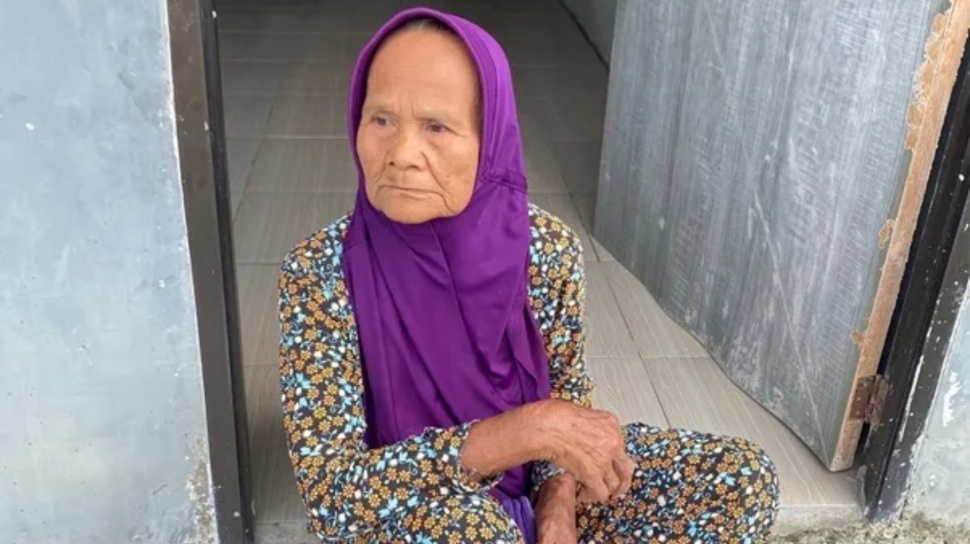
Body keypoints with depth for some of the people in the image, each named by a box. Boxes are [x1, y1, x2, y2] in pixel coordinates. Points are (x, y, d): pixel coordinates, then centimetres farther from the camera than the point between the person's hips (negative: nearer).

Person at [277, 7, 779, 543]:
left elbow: (566, 396, 1)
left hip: (526, 491, 4)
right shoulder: (319, 272, -22)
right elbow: (328, 493, -27)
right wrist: (525, 430, -35)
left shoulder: (546, 248, -15)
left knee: (742, 477, -6)